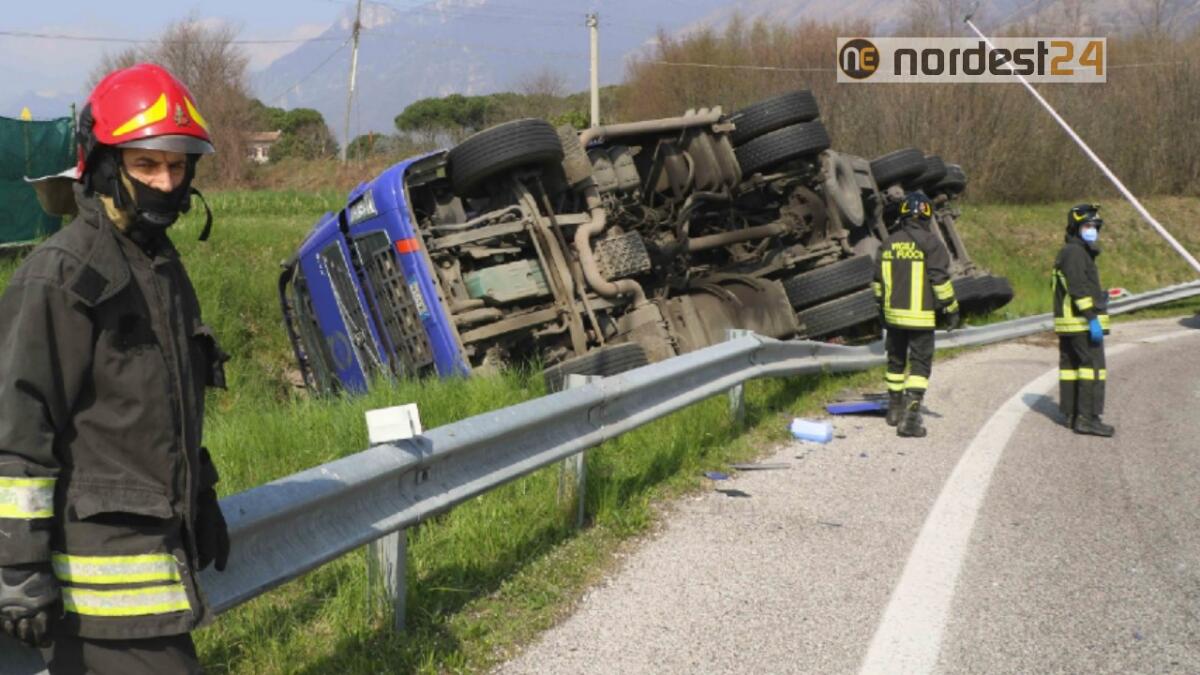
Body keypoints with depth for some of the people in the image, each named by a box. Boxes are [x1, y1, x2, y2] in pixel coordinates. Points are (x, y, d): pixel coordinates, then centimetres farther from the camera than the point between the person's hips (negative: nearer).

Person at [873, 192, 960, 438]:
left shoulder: (889, 243, 8)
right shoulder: (930, 243, -9)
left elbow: (878, 280, 14)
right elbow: (940, 280, -11)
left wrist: (882, 307, 25)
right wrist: (951, 309, -3)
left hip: (893, 314, 5)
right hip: (920, 316, -5)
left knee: (896, 360, 19)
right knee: (920, 364, -3)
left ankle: (895, 409, 29)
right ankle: (910, 416, -13)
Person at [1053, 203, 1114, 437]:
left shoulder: (1067, 253, 19)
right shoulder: (1075, 253, -13)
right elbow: (1079, 288, -21)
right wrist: (1092, 318, -24)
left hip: (1067, 323, 11)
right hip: (1082, 322, -11)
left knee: (1070, 365, 12)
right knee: (1093, 366, -11)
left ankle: (1070, 413, 18)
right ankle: (1087, 418, -14)